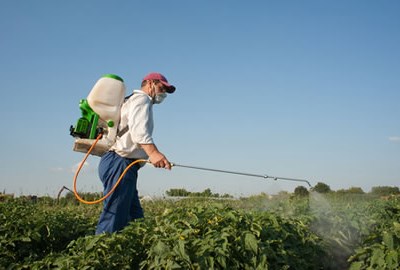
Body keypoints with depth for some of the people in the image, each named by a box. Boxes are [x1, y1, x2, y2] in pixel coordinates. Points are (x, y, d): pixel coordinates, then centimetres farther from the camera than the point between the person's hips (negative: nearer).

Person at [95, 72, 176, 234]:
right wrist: (153, 152, -35)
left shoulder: (131, 101, 32)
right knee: (113, 221, -15)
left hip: (124, 166, 10)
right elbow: (138, 128, -21)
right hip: (120, 163, -10)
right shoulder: (141, 98, -1)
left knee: (135, 219, 5)